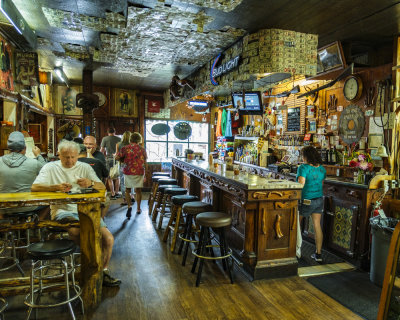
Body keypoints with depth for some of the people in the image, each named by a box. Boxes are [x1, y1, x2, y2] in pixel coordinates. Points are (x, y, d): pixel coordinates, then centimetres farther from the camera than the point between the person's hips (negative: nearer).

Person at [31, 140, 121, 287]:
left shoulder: (84, 167, 12)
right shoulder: (51, 167, 7)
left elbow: (103, 187, 4)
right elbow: (34, 187, -5)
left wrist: (91, 183, -18)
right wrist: (56, 187, -22)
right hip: (62, 210, -2)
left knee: (108, 238, -13)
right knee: (75, 230, -36)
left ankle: (103, 272, 12)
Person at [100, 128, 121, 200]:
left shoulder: (105, 139, 0)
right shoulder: (119, 139, 5)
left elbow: (102, 150, -1)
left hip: (109, 158, -2)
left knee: (110, 178, 3)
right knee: (117, 177, 15)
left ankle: (113, 194, 2)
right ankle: (116, 193, 19)